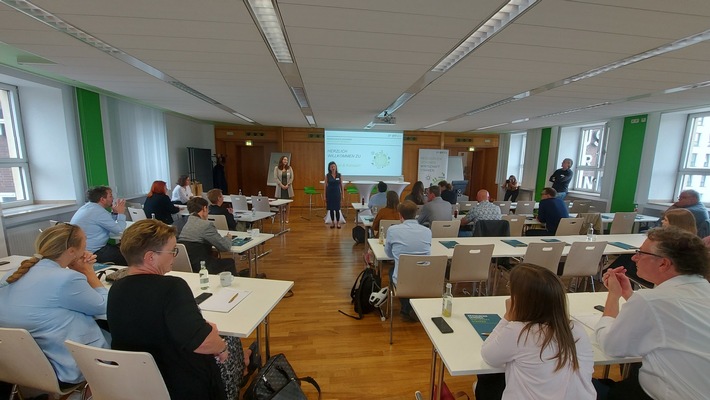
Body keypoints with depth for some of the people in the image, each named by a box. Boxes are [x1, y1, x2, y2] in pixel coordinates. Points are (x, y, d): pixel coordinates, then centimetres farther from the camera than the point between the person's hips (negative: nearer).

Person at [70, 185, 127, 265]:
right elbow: (119, 230, -15)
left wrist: (115, 212, 5)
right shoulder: (99, 212, -20)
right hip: (92, 253, -10)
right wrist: (121, 213, -4)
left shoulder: (86, 207, 10)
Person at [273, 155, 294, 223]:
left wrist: (287, 185, -11)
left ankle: (287, 218, 12)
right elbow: (275, 178, -5)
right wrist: (281, 185, -14)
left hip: (288, 188, 1)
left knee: (287, 203, 4)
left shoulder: (289, 168, 6)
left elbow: (291, 178, 1)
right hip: (280, 188, -1)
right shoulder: (276, 168, 1)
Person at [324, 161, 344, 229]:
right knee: (331, 209, 7)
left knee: (337, 209, 0)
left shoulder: (339, 175, 1)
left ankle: (338, 223, 13)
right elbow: (325, 186, 0)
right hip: (330, 193, 0)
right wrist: (325, 196, -3)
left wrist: (342, 195, 3)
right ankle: (332, 222, 20)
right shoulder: (327, 175, -2)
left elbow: (341, 185, 5)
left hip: (337, 193, 0)